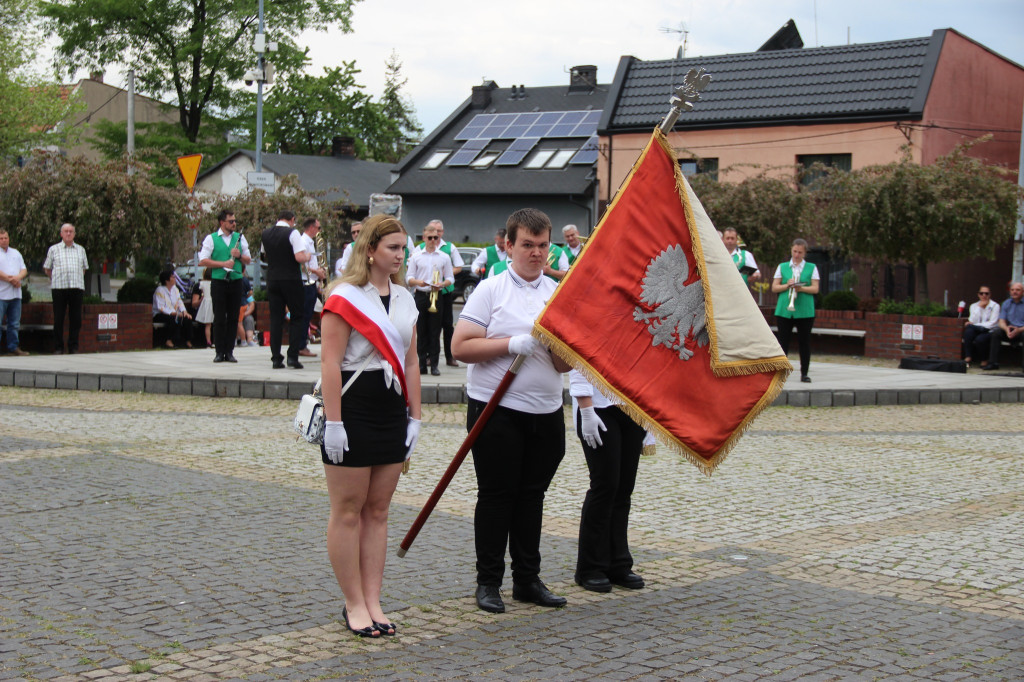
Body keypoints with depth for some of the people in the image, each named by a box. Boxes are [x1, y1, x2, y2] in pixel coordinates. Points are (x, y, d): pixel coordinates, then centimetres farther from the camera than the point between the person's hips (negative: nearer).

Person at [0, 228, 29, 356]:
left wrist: (18, 277, -8)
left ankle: (13, 347, 14)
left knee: (14, 323, 8)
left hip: (16, 293, 6)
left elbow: (24, 270, 13)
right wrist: (10, 280, -13)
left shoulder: (16, 253, 19)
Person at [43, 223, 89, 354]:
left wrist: (77, 279, 13)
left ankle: (73, 346, 8)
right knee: (58, 319, -1)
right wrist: (56, 279, 9)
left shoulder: (80, 249, 16)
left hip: (77, 287, 2)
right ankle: (58, 347, 4)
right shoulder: (54, 249, 9)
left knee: (76, 319, 1)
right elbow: (47, 269, 14)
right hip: (59, 287, -2)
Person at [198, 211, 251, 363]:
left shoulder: (240, 238, 13)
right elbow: (203, 261, -5)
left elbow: (248, 261, 14)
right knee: (219, 319, -2)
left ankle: (229, 352, 8)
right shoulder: (211, 239, 2)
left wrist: (239, 255, -6)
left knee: (233, 318, 2)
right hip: (218, 282, -3)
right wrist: (223, 264, -12)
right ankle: (219, 352, 3)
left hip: (236, 281, 3)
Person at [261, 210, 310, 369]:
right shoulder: (292, 233, -11)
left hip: (272, 280, 4)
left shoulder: (266, 234, 7)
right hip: (291, 280, -4)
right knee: (296, 317, 5)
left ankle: (276, 358, 3)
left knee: (276, 318, 6)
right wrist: (307, 256, 1)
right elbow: (299, 258, -19)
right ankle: (292, 357, -4)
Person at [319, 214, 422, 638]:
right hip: (353, 410, -7)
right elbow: (330, 363, -13)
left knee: (378, 511, 9)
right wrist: (333, 423, -19)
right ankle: (354, 604, 8)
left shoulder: (404, 299, 13)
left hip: (391, 411, 7)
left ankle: (372, 601, 14)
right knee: (348, 511, 0)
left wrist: (414, 416, 11)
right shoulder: (345, 297, -8)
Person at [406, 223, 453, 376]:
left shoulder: (444, 257, 8)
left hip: (436, 296, 0)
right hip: (420, 296, 0)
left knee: (435, 331, -2)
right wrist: (418, 282, -15)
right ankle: (422, 362, 4)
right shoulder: (416, 256, 8)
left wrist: (441, 284, -12)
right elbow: (409, 278, 7)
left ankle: (434, 364, 0)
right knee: (421, 330, 0)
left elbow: (450, 278, 9)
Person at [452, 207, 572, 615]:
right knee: (496, 495, 0)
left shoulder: (558, 294, 10)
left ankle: (527, 579, 19)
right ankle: (488, 582, 9)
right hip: (496, 410, -4)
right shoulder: (490, 290, -2)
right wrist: (513, 344, -17)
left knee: (532, 496, 10)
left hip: (545, 411, 4)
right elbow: (460, 347, -11)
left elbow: (566, 365, 9)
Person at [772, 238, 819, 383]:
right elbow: (774, 287, 7)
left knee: (804, 342, 1)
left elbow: (815, 289, 1)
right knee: (783, 341, -1)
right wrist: (787, 285, -10)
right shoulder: (782, 267, 12)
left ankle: (804, 374, 8)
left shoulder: (811, 268, 10)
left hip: (805, 311, -1)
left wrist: (801, 288, -16)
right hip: (784, 310, 1)